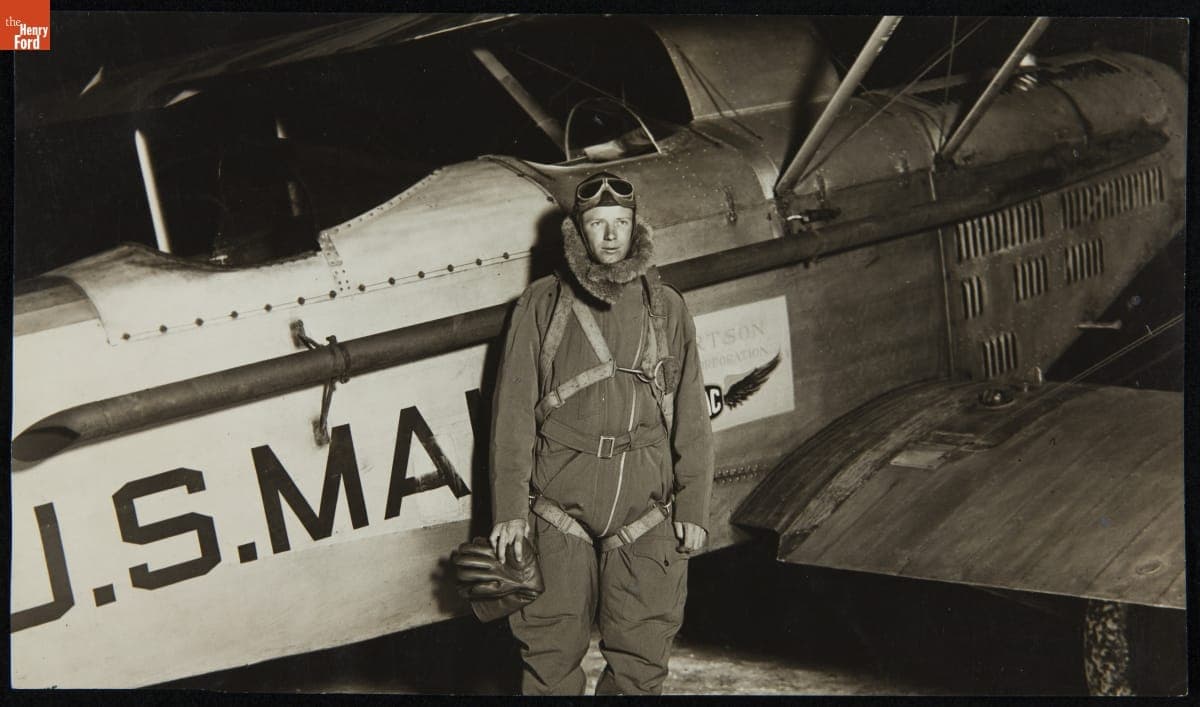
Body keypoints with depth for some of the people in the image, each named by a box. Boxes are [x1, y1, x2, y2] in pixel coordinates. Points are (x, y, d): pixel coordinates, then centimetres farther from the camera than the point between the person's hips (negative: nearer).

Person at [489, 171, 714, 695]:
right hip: (559, 508, -1)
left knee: (642, 656, 3)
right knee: (551, 653, 4)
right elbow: (513, 410, 3)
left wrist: (693, 506, 4)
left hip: (646, 513, 1)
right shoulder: (542, 304, 5)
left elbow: (690, 416, 10)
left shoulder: (666, 308, 10)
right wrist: (509, 508, -3)